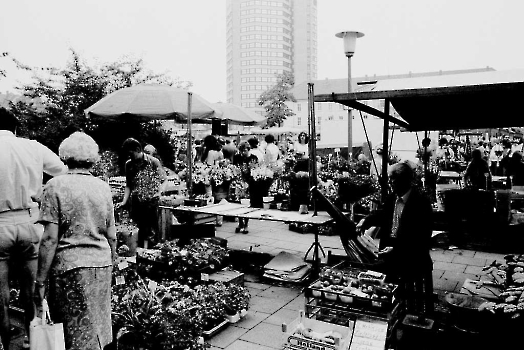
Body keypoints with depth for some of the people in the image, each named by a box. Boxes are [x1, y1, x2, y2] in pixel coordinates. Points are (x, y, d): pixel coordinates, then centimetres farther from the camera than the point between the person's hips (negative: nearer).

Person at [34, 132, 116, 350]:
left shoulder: (56, 186, -6)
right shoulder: (104, 187, 5)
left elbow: (50, 239, -11)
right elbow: (112, 236, 9)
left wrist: (40, 281, -5)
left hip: (70, 265, -4)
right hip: (102, 264, 4)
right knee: (97, 330, 16)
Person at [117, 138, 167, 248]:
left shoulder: (153, 162, -5)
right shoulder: (129, 164, 8)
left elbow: (164, 180, 0)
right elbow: (128, 185, 14)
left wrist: (159, 192, -18)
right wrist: (124, 201, 3)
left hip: (151, 202, -4)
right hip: (135, 203, 4)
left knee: (149, 231, 0)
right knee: (135, 231, 4)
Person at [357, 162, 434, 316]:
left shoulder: (421, 203, -18)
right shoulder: (392, 198, 4)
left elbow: (422, 238, -21)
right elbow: (383, 214, 22)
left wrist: (396, 249, -25)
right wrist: (366, 221, 2)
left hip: (414, 264, -7)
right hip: (392, 262, 7)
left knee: (419, 311, 7)